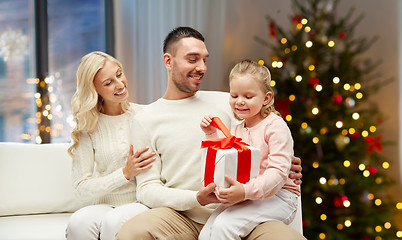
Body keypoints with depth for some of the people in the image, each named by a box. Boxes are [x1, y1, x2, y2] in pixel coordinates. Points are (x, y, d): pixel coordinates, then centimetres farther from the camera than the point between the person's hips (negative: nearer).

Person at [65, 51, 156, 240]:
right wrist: (126, 173, -11)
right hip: (106, 205, 1)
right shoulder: (87, 126, 4)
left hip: (144, 203, 0)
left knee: (114, 221, -34)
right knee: (78, 222, -33)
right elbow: (82, 188, 1)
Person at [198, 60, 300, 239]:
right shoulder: (236, 131, 16)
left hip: (276, 196, -6)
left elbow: (279, 171, -18)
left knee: (224, 226, -27)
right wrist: (212, 135, 11)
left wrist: (246, 191, -32)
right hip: (244, 198, 7)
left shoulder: (275, 125, -8)